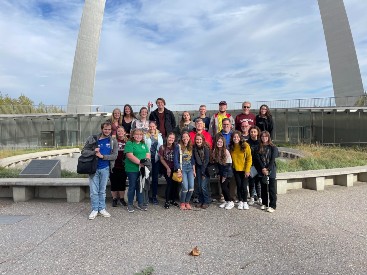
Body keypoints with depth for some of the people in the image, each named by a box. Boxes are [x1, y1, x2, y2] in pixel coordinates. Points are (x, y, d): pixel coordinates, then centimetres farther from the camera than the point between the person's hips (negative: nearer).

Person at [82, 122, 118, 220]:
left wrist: (102, 156, -16)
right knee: (94, 191, 4)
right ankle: (95, 209, 18)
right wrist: (94, 152, -18)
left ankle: (102, 208, 24)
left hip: (105, 168, 1)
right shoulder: (92, 139, -2)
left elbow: (114, 156, -5)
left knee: (102, 190, 12)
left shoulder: (113, 141, 1)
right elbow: (83, 152, -1)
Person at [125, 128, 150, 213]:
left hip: (142, 169, 6)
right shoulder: (129, 144, -6)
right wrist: (140, 162, -20)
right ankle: (130, 205, 17)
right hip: (132, 169, -5)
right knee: (132, 186, 3)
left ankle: (140, 204, 23)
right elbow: (130, 156, -17)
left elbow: (148, 155, 9)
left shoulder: (144, 144, 15)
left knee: (140, 186, 12)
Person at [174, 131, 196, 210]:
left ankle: (187, 202, 16)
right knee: (185, 187, -12)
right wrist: (179, 170, -14)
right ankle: (182, 203, 11)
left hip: (190, 168, 5)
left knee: (191, 187, -5)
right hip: (182, 168, -5)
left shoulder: (191, 147, 10)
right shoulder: (178, 147, -6)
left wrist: (194, 170, 12)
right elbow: (175, 160, -7)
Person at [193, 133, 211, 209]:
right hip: (198, 168, 4)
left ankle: (207, 201, 8)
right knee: (199, 186, 4)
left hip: (205, 169, -4)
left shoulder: (206, 148, -14)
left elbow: (206, 160, -14)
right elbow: (194, 159, 4)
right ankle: (201, 201, 19)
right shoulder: (194, 148, -1)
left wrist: (203, 172, -13)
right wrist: (194, 170, -3)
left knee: (203, 186, -10)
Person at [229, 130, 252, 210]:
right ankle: (240, 202, 23)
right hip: (236, 170, 3)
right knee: (239, 186, 8)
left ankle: (245, 202, 18)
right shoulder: (231, 147, -2)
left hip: (244, 170, -3)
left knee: (244, 186, -1)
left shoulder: (245, 146, -13)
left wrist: (247, 170, -14)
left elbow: (249, 159, -11)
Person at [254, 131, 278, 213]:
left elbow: (273, 159, -8)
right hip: (262, 170, 3)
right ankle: (264, 203, 21)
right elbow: (258, 158, -1)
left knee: (271, 188, -1)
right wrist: (263, 168, -12)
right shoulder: (259, 147, 7)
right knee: (263, 187, 10)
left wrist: (268, 169, -14)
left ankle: (272, 206, 3)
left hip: (271, 170, -3)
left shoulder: (273, 147, -1)